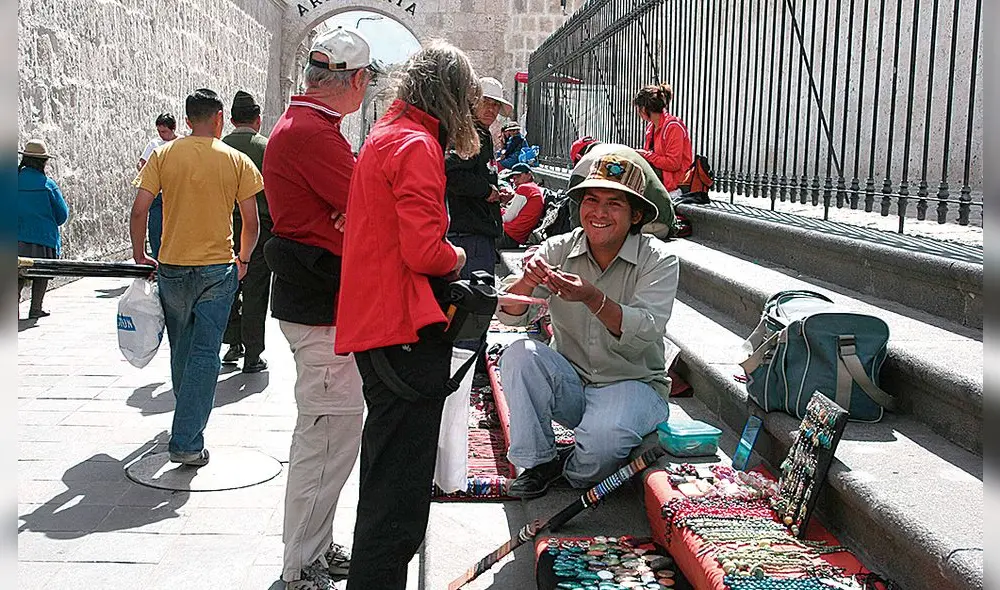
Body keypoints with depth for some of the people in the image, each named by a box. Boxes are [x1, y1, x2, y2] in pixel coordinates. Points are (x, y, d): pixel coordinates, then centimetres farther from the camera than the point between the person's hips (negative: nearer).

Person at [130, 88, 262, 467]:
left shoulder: (163, 155, 0)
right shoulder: (237, 160, -2)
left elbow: (139, 210, -6)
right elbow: (251, 222, -2)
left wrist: (140, 255, 8)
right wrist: (242, 259, 14)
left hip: (171, 268, 2)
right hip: (217, 270, -2)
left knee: (181, 349, 19)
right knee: (204, 355, 1)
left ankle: (188, 418, 37)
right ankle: (187, 442, -1)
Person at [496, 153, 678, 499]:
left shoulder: (658, 259, -8)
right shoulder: (558, 249, -1)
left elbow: (646, 334, -23)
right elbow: (509, 316, -8)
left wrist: (593, 298, -39)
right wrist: (528, 281, -30)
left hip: (634, 384, -3)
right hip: (569, 383, 3)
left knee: (605, 434, -33)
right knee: (519, 353, -24)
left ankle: (575, 475, 4)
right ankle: (538, 461, -6)